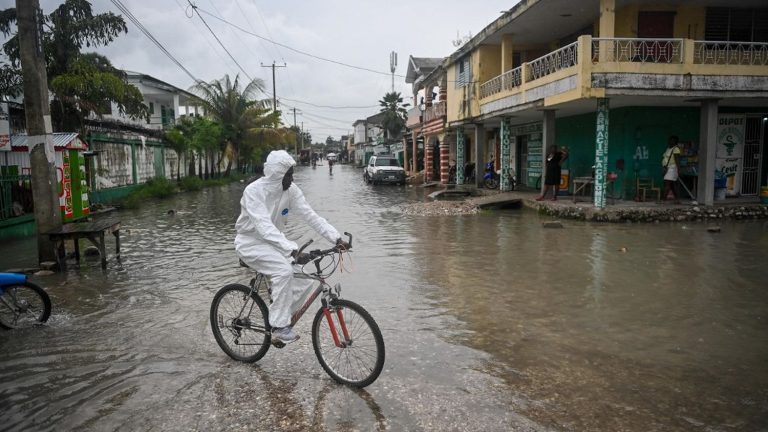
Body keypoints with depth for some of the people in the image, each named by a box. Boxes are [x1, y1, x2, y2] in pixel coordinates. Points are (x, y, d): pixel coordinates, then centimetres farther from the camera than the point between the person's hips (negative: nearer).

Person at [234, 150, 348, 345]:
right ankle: (279, 327, -17)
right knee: (284, 271, -30)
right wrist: (293, 251, -48)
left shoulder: (291, 190, -8)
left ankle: (278, 314, 11)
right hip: (250, 243, -6)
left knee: (305, 278, -9)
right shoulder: (254, 191, -25)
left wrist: (337, 238, -24)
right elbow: (264, 226, -37)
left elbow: (310, 216, -12)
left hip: (272, 241, 6)